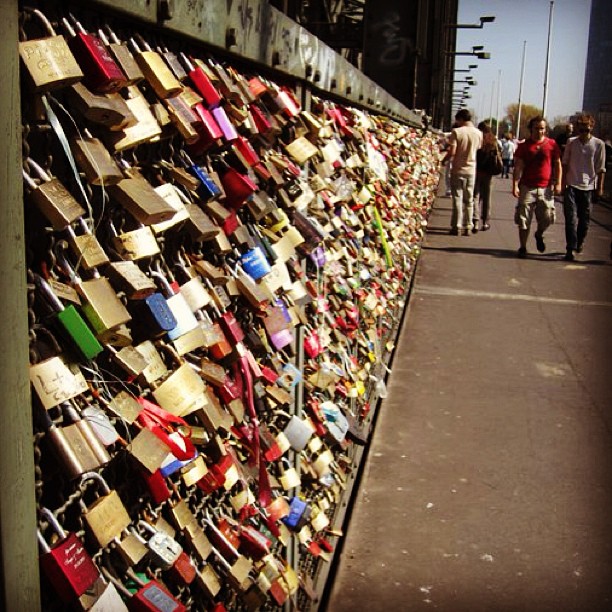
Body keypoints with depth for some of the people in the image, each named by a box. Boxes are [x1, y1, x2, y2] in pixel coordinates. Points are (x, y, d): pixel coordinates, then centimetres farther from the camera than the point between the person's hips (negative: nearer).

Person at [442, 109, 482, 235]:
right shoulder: (478, 133, 1)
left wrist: (444, 160, 2)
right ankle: (467, 227, 12)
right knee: (469, 199, 10)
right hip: (471, 169, 3)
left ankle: (456, 226, 4)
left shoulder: (457, 132, -12)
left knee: (457, 198, 3)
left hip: (458, 169, -3)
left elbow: (452, 152, -16)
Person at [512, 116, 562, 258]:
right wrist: (515, 185, -10)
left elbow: (557, 165, 9)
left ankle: (539, 235, 34)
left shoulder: (552, 144, 5)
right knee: (524, 221, 0)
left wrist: (558, 183, 0)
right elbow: (518, 167, -1)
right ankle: (523, 247, 11)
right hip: (527, 188, -1)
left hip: (546, 188, 1)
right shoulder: (524, 146, 2)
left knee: (547, 218, 2)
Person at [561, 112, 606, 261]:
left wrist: (600, 187, 0)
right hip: (571, 186, 0)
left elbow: (601, 168, 1)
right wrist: (563, 182, 6)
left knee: (584, 219, 9)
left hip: (588, 187, 0)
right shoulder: (571, 142, 2)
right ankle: (570, 249, -8)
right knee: (571, 218, -8)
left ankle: (579, 242, 32)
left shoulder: (599, 144, -2)